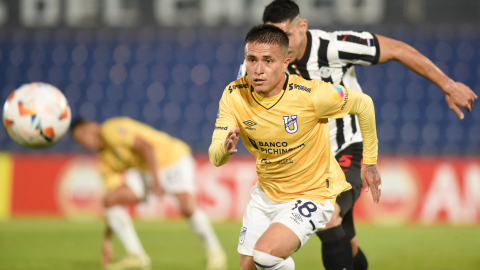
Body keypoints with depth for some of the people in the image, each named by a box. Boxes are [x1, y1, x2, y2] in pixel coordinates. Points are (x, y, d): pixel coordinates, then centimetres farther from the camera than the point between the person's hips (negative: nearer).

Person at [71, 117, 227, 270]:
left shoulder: (111, 129, -18)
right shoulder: (106, 160, 7)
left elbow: (146, 146, -24)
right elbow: (113, 192, 6)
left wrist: (155, 179, -29)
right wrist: (106, 239, 4)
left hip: (173, 158, -8)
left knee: (187, 208, -30)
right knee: (109, 200, -11)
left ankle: (214, 252, -7)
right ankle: (136, 255, -9)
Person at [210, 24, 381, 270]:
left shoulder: (310, 94, -25)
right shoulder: (234, 95, -14)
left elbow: (363, 104, -8)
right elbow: (214, 158, -15)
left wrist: (369, 161, 0)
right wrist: (224, 149, -40)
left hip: (312, 193, -5)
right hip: (266, 193, 5)